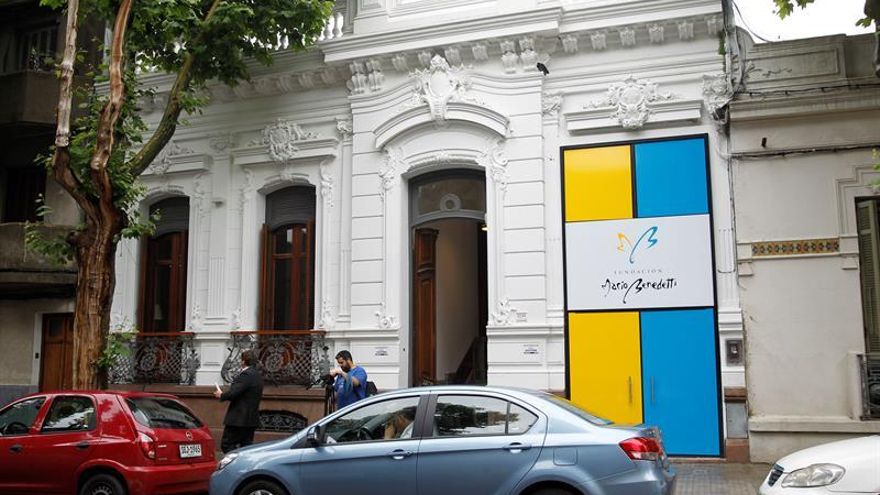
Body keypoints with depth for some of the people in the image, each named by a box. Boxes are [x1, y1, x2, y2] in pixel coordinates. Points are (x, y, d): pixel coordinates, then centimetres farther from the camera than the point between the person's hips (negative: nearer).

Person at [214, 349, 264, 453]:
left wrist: (221, 395, -3)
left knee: (226, 445, -3)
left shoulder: (245, 375, -17)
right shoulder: (258, 375, 13)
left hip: (239, 419, -9)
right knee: (246, 446, 12)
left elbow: (233, 393, -23)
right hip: (252, 419, 9)